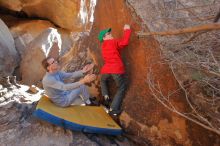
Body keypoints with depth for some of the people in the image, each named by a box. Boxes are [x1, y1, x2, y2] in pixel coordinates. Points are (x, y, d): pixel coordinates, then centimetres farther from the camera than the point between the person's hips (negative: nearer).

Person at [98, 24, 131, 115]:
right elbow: (125, 42, -11)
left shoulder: (103, 46, 21)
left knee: (103, 81, 38)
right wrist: (127, 30, 0)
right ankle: (113, 109, 4)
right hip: (117, 70, -5)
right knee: (121, 88, 10)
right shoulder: (113, 42, 2)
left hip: (106, 69, 5)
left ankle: (106, 96, 19)